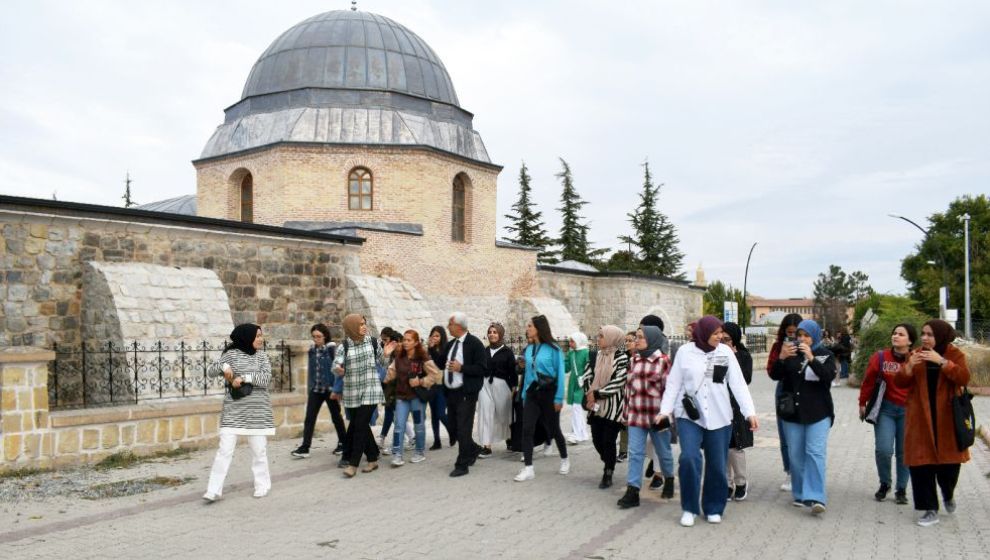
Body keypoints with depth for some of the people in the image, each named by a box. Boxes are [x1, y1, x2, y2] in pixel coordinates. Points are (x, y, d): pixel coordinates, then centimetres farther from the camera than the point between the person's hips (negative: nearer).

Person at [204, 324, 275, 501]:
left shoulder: (261, 356, 4)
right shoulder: (231, 354, 0)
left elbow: (266, 378, -8)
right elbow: (210, 371, -2)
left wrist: (244, 377, -18)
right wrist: (223, 366, -21)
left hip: (257, 410, 2)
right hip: (233, 409, -1)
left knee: (259, 450, 7)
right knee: (225, 449, -5)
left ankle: (262, 485, 20)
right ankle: (214, 490, 0)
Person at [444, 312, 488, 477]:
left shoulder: (474, 343, -10)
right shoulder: (450, 344, 12)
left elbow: (482, 369, -15)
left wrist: (461, 368, -21)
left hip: (466, 394, -7)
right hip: (451, 392, 8)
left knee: (463, 429, -5)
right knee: (452, 426, 14)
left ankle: (462, 465, 4)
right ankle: (472, 449, 37)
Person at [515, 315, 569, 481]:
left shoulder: (553, 349, -11)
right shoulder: (528, 349, 6)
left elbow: (560, 374, -10)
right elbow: (528, 372, 12)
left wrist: (559, 398, -13)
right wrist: (524, 395, 11)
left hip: (548, 392, -4)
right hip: (532, 392, 5)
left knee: (553, 429, 9)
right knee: (527, 429, -8)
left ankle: (565, 460, 33)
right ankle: (528, 469, -5)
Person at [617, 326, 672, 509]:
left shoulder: (663, 361, -8)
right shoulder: (634, 360, 8)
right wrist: (625, 413, 12)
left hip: (656, 415, -4)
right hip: (636, 414, 4)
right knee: (635, 453, -1)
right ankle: (632, 492, -1)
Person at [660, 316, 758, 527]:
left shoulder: (725, 352, -1)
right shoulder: (685, 351, -3)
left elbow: (738, 383, -4)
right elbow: (674, 383, 1)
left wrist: (750, 412, -12)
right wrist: (665, 410, -8)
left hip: (719, 417, 2)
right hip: (689, 416, -2)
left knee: (717, 465, 7)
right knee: (689, 459, -15)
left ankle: (713, 508, 25)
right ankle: (689, 508, 3)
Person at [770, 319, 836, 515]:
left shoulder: (825, 355, 1)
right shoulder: (791, 352, 5)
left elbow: (829, 376, -16)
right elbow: (775, 375, 0)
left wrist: (811, 358, -27)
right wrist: (781, 358, -18)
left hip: (818, 412, -3)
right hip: (792, 411, 3)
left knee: (816, 453, -11)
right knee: (796, 454, 6)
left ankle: (816, 498, -15)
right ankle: (800, 494, 17)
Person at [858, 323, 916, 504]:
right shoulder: (880, 357, -5)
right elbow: (868, 381, 4)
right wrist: (863, 404, 9)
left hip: (908, 411, 0)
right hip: (885, 409, 0)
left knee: (904, 452, 7)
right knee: (883, 449, -7)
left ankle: (901, 489, 23)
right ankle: (884, 484, 17)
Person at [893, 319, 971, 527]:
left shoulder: (954, 354, 0)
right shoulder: (916, 355, 7)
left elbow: (964, 378, -17)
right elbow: (899, 383, 1)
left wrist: (941, 361, -26)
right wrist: (909, 366, -17)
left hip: (947, 418, -2)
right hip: (921, 418, 2)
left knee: (949, 462, 3)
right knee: (921, 463, -3)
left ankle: (948, 494, 36)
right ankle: (930, 510, 7)